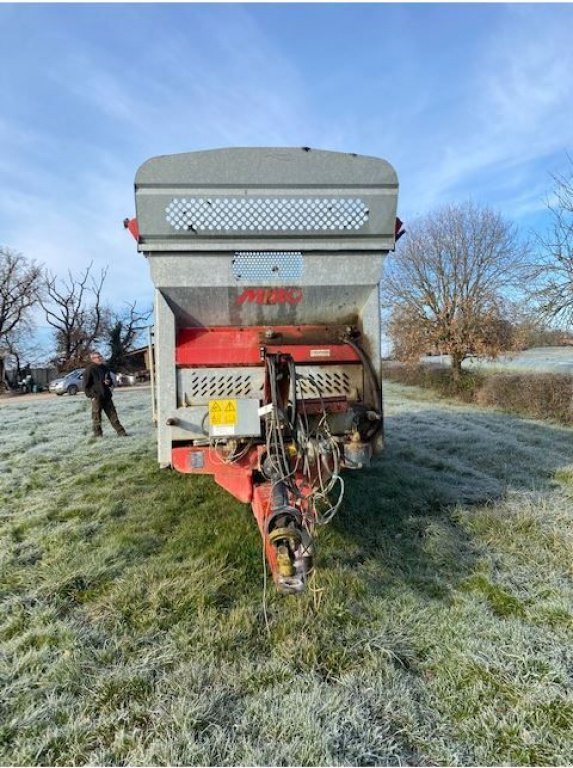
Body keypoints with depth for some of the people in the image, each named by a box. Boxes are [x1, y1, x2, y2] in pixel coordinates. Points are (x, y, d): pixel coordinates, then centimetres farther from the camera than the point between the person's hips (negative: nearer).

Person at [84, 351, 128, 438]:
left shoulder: (105, 368, 12)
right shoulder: (89, 370, -7)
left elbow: (110, 380, 24)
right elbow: (86, 385, -6)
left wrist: (109, 382, 1)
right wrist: (91, 395, -12)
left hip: (106, 395, 6)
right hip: (96, 397, -5)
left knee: (113, 414, 6)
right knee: (96, 417, 2)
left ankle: (120, 431, 8)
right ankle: (98, 434, 13)